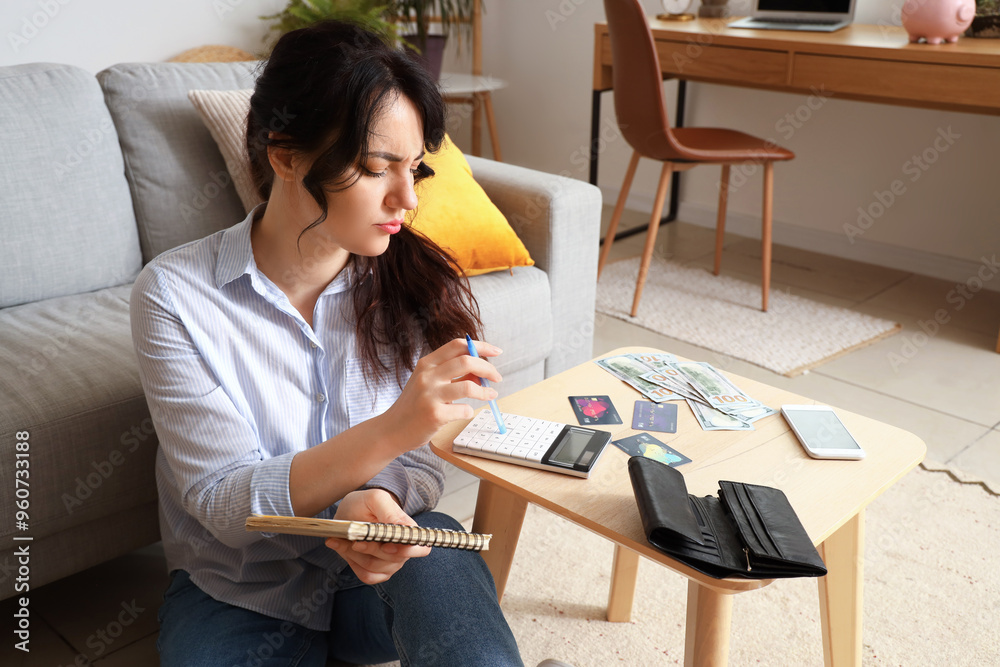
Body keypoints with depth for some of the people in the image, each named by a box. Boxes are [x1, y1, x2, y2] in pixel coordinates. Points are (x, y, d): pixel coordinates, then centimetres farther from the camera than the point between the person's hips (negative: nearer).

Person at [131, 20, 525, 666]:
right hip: (238, 589, 0)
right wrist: (389, 431, -33)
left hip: (376, 565, 0)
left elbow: (423, 467, -5)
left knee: (439, 555, -30)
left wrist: (372, 504, -30)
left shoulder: (416, 281, -9)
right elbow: (221, 503, -18)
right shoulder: (175, 294, -15)